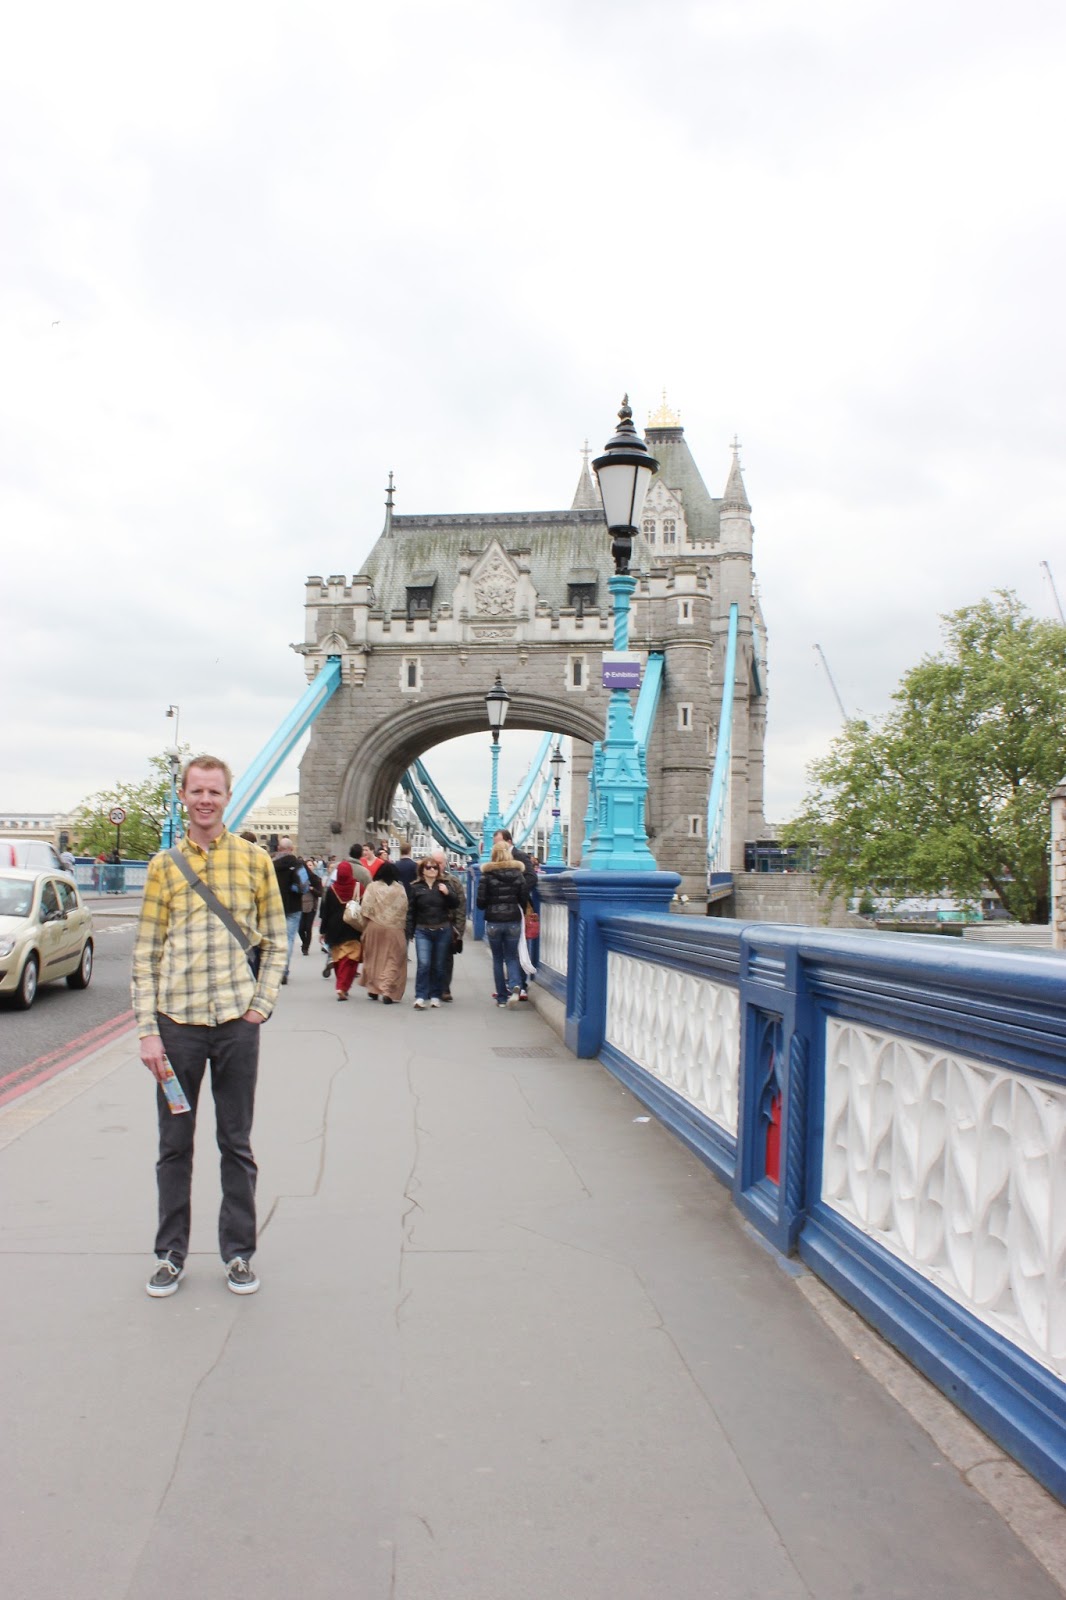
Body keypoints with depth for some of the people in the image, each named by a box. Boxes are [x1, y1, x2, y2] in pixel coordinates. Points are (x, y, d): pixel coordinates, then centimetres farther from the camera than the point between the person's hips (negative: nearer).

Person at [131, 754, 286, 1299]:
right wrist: (147, 1029, -4)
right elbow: (145, 954, 2)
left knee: (236, 1143, 9)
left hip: (236, 1022, 0)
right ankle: (170, 1254, 25)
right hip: (177, 1022, 1)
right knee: (174, 1144, 10)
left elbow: (275, 941, 8)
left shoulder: (254, 860, 2)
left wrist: (263, 1002, -4)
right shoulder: (164, 865, 3)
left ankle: (238, 1253, 22)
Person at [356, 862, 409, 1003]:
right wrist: (402, 927, 9)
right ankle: (387, 990, -8)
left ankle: (373, 989, 21)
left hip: (374, 927, 1)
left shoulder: (372, 887, -4)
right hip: (394, 929, -1)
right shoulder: (400, 889, -3)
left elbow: (365, 909, -6)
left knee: (373, 958, 15)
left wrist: (365, 927, 5)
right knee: (392, 960, 4)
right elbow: (404, 910, -3)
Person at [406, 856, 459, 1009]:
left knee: (438, 965, 8)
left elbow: (455, 904, 2)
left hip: (443, 931, 2)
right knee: (423, 964, -12)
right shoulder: (416, 887, 1)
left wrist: (448, 893, -15)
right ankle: (420, 997, -9)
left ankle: (435, 996, 19)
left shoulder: (444, 885, 3)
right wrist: (409, 931, -2)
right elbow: (411, 911, 2)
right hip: (423, 931, -2)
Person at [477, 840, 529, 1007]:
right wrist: (521, 913, 20)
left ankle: (502, 997, 11)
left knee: (497, 959, 11)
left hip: (493, 922, -1)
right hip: (513, 921, 1)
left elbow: (481, 902, -7)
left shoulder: (487, 875, -6)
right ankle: (515, 986, -14)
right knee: (511, 957, 12)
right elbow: (525, 898, 2)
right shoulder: (518, 873, 1)